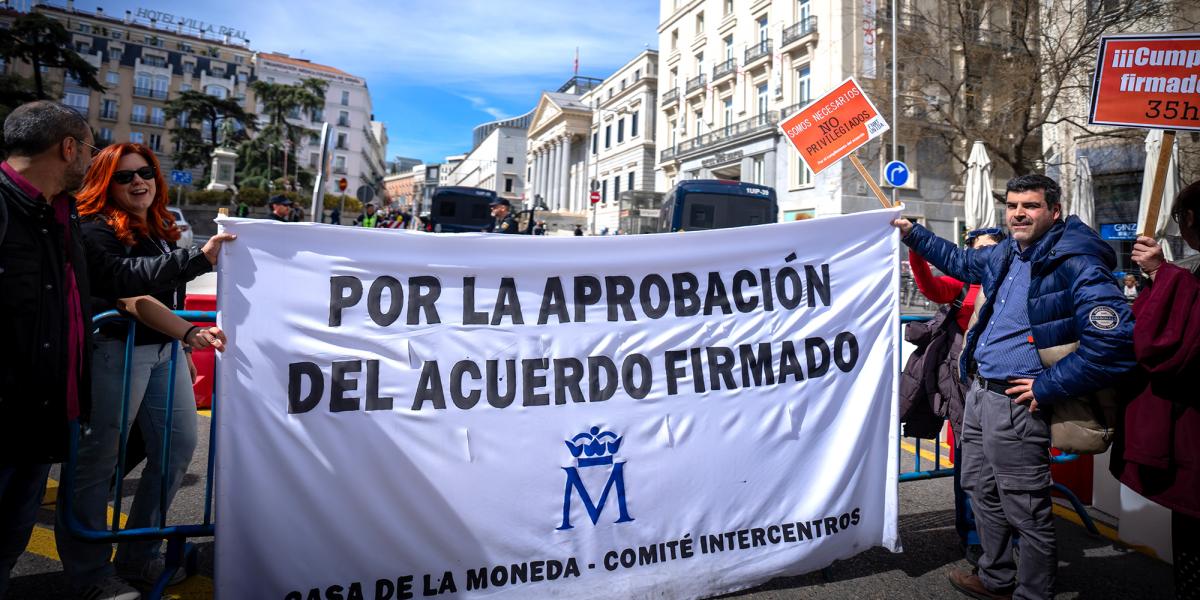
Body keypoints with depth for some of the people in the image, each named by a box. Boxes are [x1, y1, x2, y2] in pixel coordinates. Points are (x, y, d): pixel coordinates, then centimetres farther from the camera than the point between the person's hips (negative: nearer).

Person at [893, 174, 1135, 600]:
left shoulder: (1077, 265, -16)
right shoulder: (1006, 255, 10)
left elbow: (1113, 340, -24)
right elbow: (961, 262, 32)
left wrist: (1048, 387, -19)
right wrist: (913, 234, 31)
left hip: (1015, 404, -9)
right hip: (978, 394, 9)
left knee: (1027, 512, 2)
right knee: (982, 491, 21)